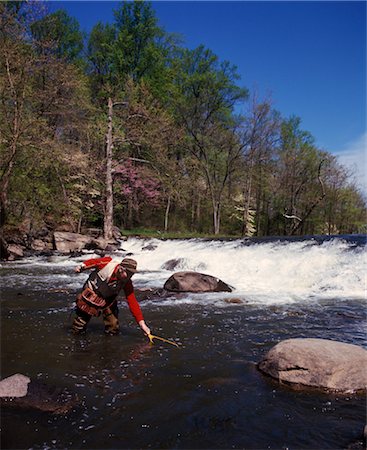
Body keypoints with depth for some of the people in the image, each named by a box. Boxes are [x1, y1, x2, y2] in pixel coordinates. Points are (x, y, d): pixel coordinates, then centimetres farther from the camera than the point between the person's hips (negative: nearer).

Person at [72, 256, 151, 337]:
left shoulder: (127, 283, -22)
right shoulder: (108, 263, -31)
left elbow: (133, 302, -20)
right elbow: (93, 262, -8)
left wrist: (141, 322, -23)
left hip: (108, 299, 2)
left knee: (113, 328, -2)